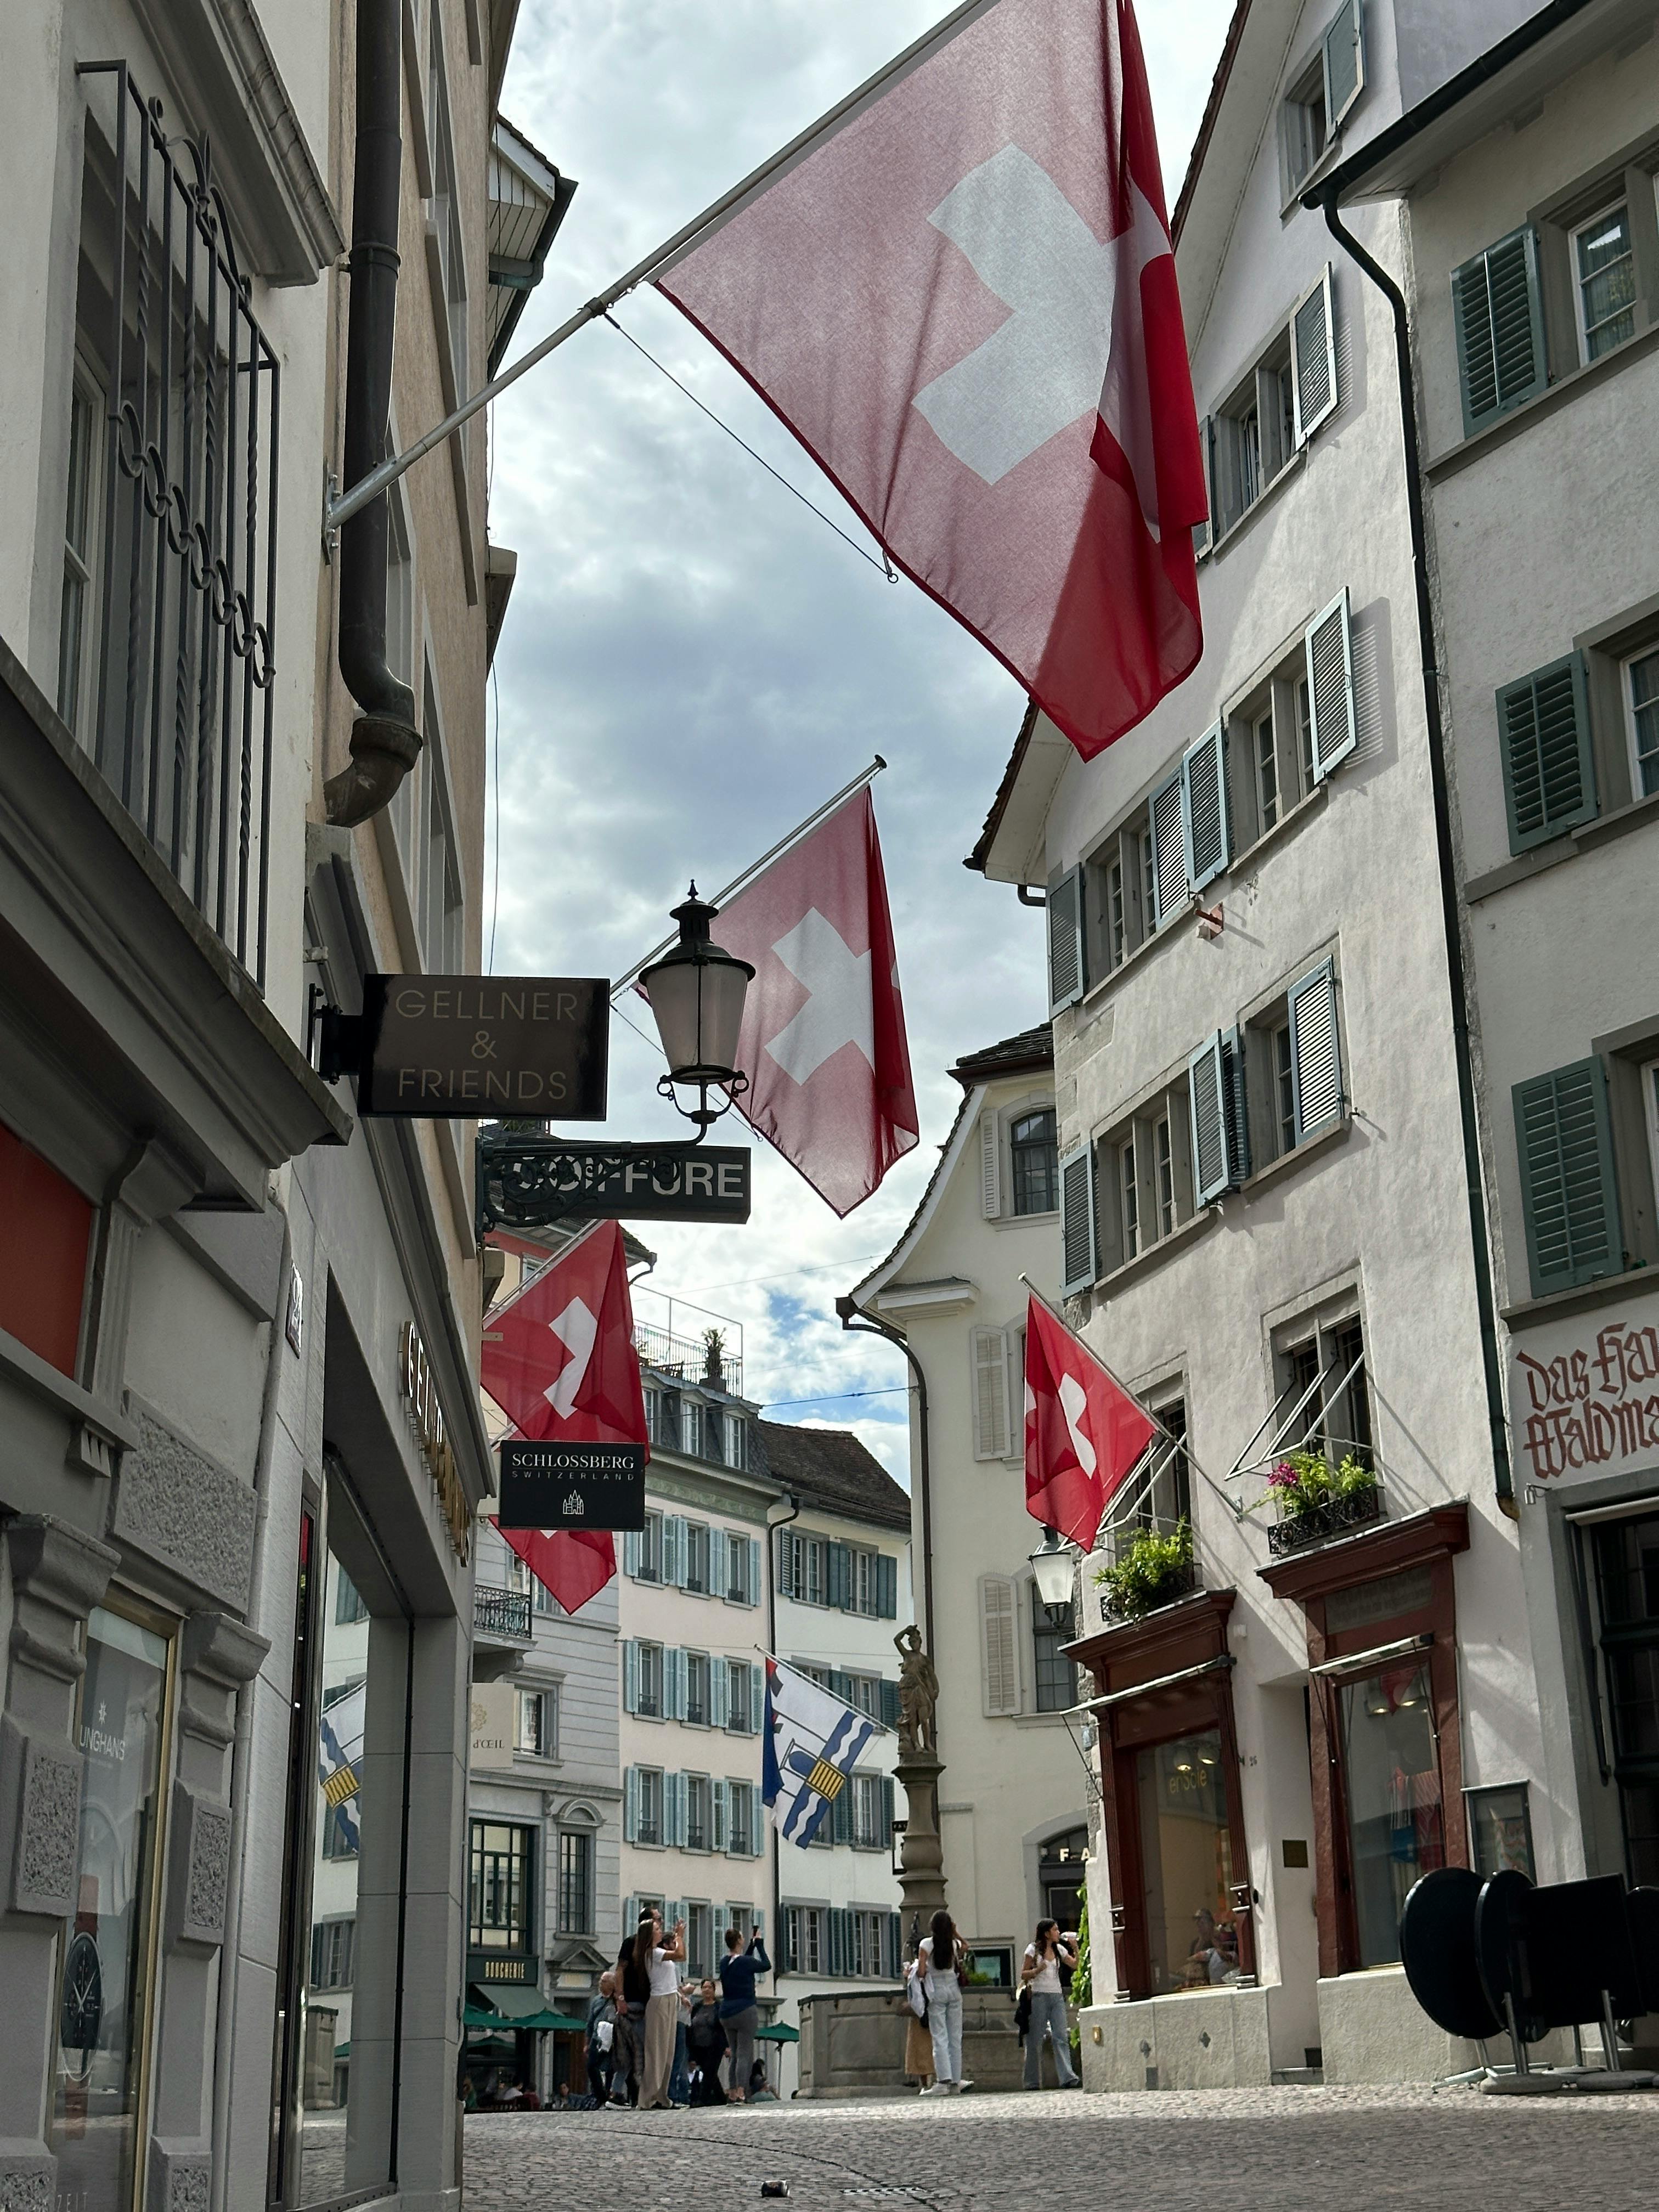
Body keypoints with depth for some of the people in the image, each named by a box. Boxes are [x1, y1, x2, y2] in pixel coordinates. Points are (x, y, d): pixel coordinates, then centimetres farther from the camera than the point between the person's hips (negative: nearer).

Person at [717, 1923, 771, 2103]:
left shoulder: (725, 1963, 7)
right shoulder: (745, 1962, -12)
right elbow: (766, 1965, 4)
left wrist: (752, 1943, 24)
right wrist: (759, 1944, 11)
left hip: (726, 2014, 7)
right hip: (745, 2012, -7)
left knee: (735, 2055, 12)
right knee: (745, 2054, -7)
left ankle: (733, 2094, 8)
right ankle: (740, 2094, -18)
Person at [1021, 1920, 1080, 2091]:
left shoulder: (1059, 1949, 13)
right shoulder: (1034, 1949, 0)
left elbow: (1075, 1965, 11)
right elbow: (1024, 1974, 1)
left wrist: (1075, 1948, -1)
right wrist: (1037, 1970, -17)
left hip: (1057, 1996, 4)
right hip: (1040, 1996, -4)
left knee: (1061, 2036, -9)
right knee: (1035, 2039, 0)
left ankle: (1067, 2077, -17)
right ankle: (1033, 2081, 6)